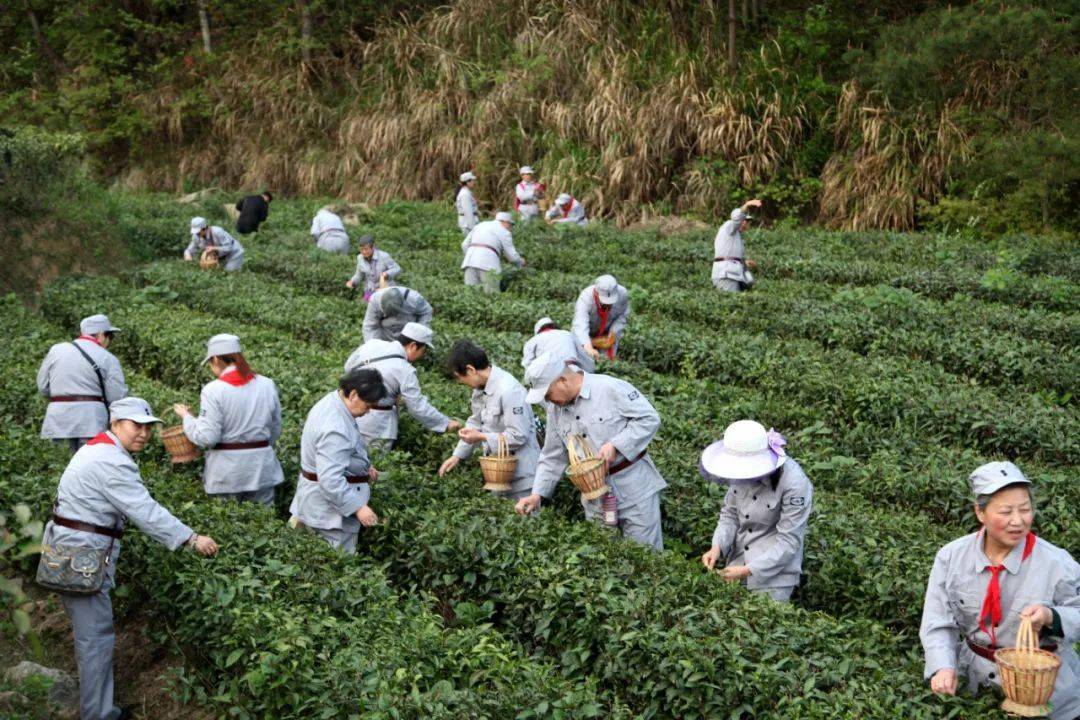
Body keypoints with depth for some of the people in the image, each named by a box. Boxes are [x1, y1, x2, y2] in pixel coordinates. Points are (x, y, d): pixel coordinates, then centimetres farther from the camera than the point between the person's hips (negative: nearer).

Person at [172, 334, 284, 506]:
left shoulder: (213, 390, -13)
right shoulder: (267, 385, 0)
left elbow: (207, 437, -15)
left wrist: (186, 417, 1)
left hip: (227, 472, -3)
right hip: (261, 466, 3)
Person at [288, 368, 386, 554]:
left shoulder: (332, 401, 2)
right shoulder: (335, 429, -32)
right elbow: (331, 479, -34)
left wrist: (363, 466, 20)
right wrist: (358, 507, -29)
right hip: (331, 504, -11)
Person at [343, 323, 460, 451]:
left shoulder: (372, 343, 0)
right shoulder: (404, 370, -17)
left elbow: (348, 367, 14)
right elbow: (419, 407, -14)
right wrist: (447, 424, -5)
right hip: (374, 424, -7)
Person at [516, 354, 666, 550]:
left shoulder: (611, 388, -15)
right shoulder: (556, 410, 5)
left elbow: (650, 419, -13)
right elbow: (552, 458, 12)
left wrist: (615, 445, -22)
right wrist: (537, 494, 1)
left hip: (634, 489, -5)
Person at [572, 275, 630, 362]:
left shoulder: (622, 294, -31)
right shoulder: (585, 298, -41)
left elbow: (623, 315, -10)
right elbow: (580, 326, -55)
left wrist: (614, 332, -23)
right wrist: (588, 348, -70)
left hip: (608, 332, 2)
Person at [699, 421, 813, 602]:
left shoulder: (794, 484, -26)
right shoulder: (742, 470, -11)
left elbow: (788, 541, -21)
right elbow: (730, 514, 2)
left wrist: (748, 570, -24)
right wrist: (717, 547, -15)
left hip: (775, 572, -5)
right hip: (738, 559, 5)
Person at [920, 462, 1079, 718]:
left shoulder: (1058, 563, -15)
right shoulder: (951, 557, -9)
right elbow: (938, 623, -9)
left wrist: (1050, 617, -27)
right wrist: (943, 667, -26)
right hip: (975, 682, 2)